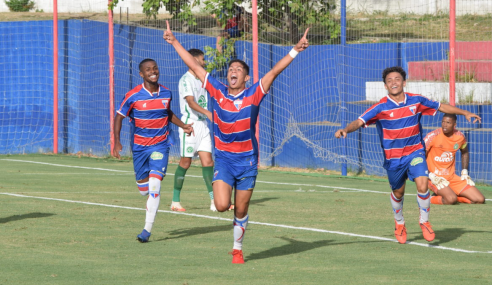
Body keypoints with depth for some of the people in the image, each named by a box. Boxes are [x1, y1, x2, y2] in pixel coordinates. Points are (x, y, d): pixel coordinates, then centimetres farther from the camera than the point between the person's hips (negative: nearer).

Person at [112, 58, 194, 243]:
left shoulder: (166, 94, -1)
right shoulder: (133, 96, -11)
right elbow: (119, 117, -3)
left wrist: (183, 126, 9)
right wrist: (117, 142, -12)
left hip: (160, 145, 0)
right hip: (140, 146, 0)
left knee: (154, 184, -15)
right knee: (143, 189, 9)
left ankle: (147, 229, -12)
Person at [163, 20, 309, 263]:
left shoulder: (253, 95, -5)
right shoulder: (217, 92, -1)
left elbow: (275, 71, -11)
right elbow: (194, 66, 4)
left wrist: (295, 51, -20)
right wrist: (175, 43, 8)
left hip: (247, 160, -1)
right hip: (223, 159, 1)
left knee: (241, 211, 5)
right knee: (222, 206, -15)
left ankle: (237, 249, 24)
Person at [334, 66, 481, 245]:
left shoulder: (416, 101, -6)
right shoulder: (381, 108, -13)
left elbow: (441, 107, 9)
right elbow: (359, 122, -22)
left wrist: (466, 113, 8)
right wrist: (345, 130, -42)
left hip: (415, 152, 0)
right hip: (393, 158, 0)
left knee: (422, 186, -18)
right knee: (398, 192, 13)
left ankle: (424, 221, 5)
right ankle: (399, 224, 41)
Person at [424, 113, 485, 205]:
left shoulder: (460, 137, 1)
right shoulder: (433, 136, -15)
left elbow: (465, 153, 23)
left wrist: (464, 172, 12)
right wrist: (430, 176, -19)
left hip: (452, 177, 6)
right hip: (435, 177, -6)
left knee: (480, 200, -4)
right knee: (451, 200, -34)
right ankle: (430, 200, -4)